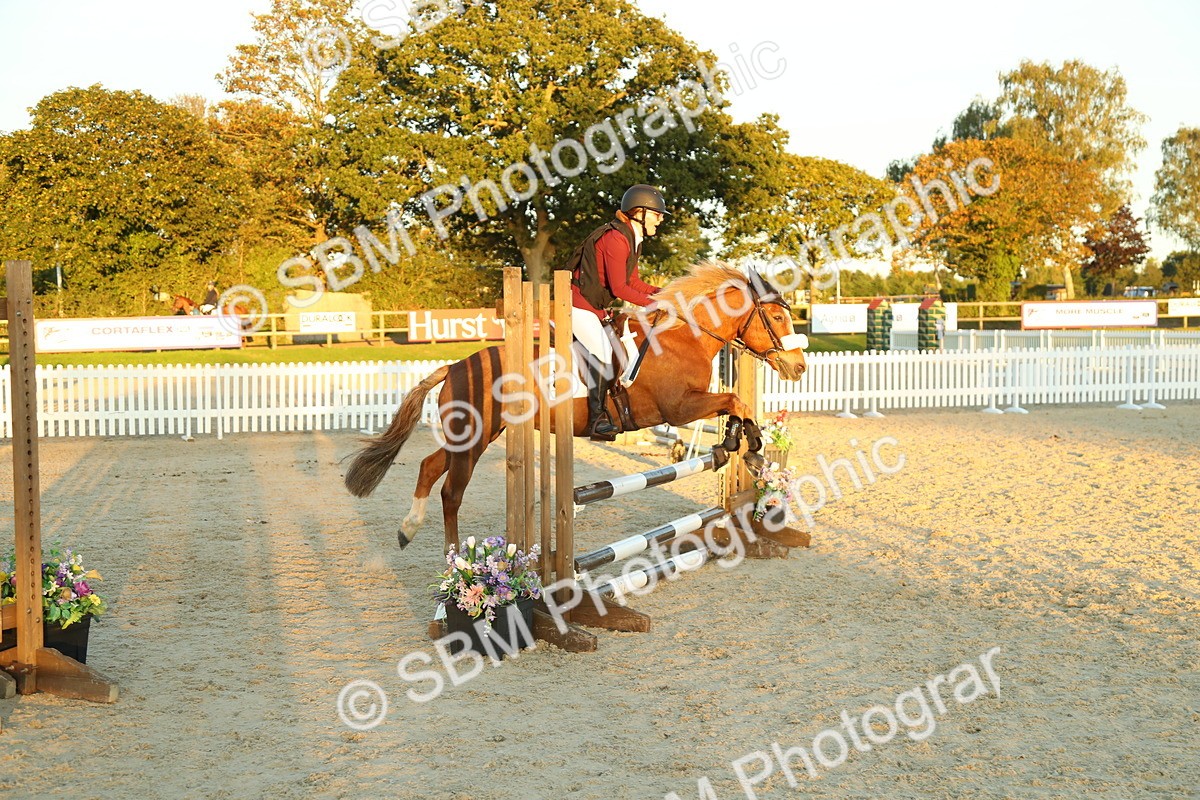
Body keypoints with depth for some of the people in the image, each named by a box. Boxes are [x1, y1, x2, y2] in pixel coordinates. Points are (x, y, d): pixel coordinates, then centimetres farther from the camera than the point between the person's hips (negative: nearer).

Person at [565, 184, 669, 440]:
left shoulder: (634, 240, 10)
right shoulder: (615, 239, -22)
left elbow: (633, 282, 13)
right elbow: (619, 288, -23)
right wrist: (653, 303, -18)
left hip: (598, 307, 11)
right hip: (579, 303, -11)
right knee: (602, 352, -19)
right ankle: (597, 421, -18)